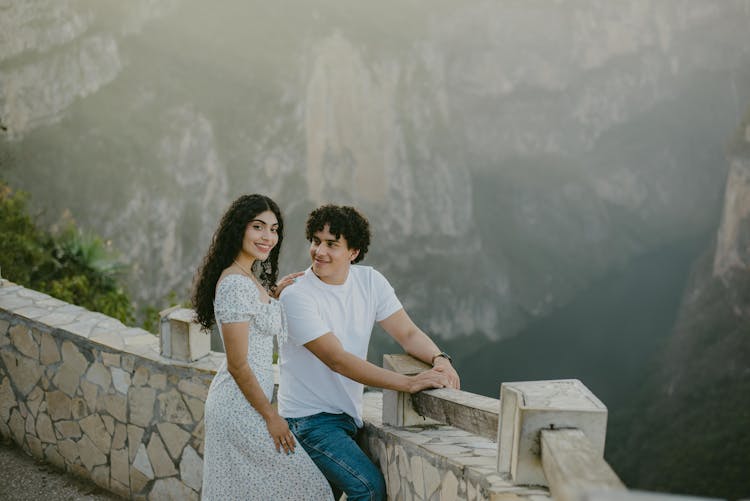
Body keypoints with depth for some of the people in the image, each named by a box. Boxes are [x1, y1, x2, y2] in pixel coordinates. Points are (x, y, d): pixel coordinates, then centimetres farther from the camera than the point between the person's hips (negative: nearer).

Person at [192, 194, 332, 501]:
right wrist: (271, 417, -14)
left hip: (235, 403, 10)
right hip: (241, 407, -10)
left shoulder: (250, 277, 10)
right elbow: (238, 365, -20)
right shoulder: (235, 285, -20)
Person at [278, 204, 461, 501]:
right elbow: (337, 360, -25)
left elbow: (408, 333, 1)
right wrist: (409, 383, -33)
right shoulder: (295, 296, -18)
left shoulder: (370, 281, 1)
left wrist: (439, 359, -23)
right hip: (308, 418, -6)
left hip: (347, 415, 7)